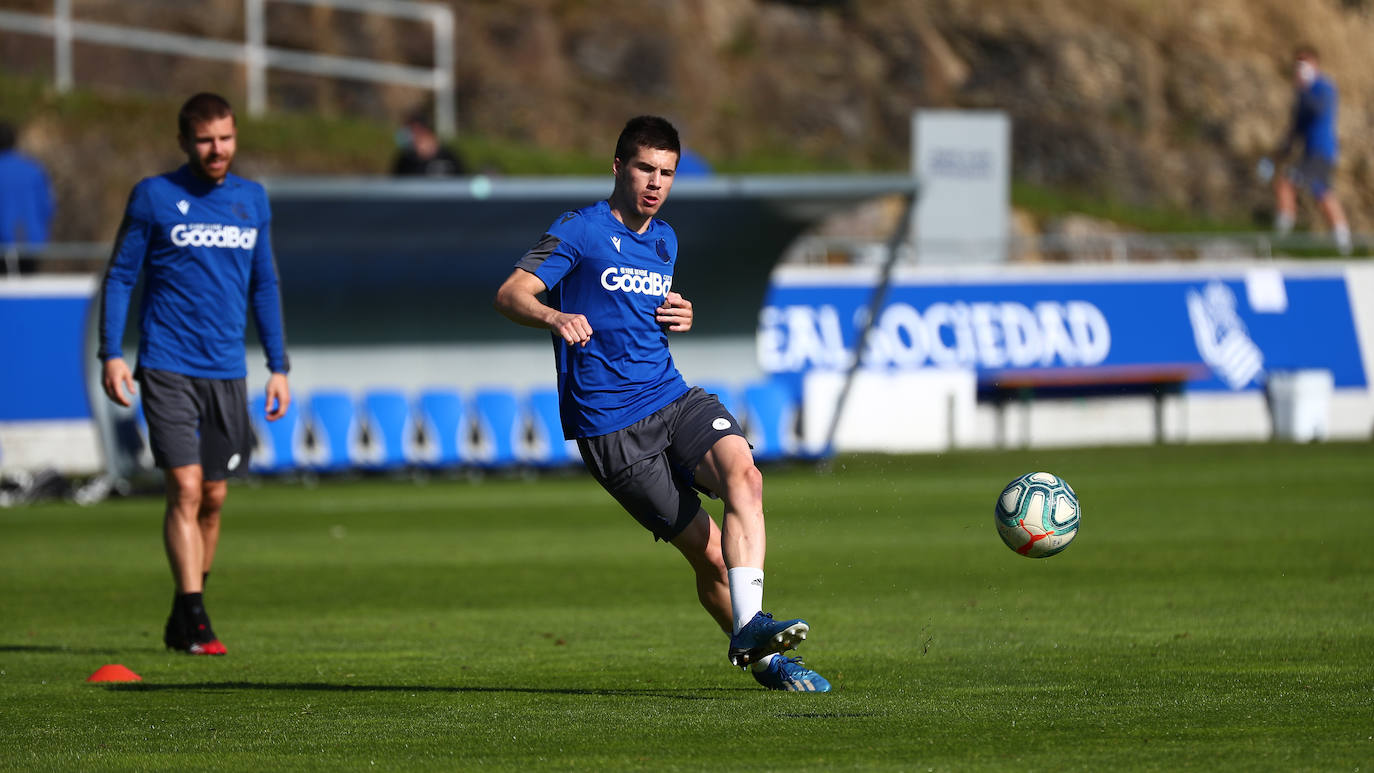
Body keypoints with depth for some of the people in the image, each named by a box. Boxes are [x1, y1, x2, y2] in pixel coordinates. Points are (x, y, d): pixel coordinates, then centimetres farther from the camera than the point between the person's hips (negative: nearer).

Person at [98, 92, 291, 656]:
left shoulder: (252, 199, 11)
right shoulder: (154, 196, -1)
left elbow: (264, 286, 18)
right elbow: (119, 276, 2)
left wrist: (278, 366, 14)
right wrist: (112, 354, -8)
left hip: (227, 372, 4)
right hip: (167, 369, -4)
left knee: (214, 498, 6)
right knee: (186, 489, -14)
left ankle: (182, 622, 18)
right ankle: (194, 619, -14)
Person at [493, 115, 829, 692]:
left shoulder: (664, 241, 18)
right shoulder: (579, 231, -3)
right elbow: (510, 294, -13)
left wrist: (680, 319, 11)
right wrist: (554, 316, -36)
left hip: (674, 399, 5)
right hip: (609, 425, -5)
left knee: (743, 474, -27)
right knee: (708, 550, -9)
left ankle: (748, 629, -37)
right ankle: (765, 663, 7)